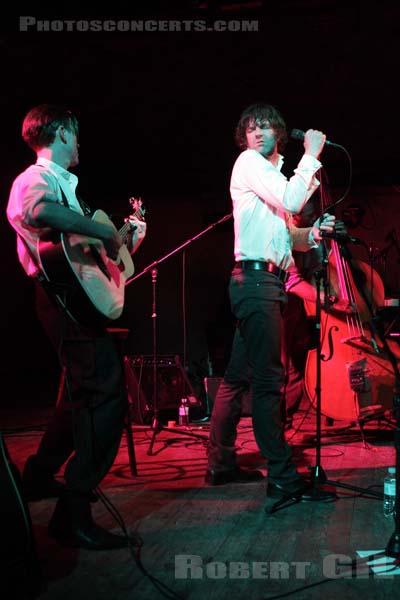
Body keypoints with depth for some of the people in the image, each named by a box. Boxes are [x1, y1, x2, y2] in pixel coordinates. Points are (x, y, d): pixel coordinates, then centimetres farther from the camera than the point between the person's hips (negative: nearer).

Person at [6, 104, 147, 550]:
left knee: (84, 393, 23)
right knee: (105, 395, -15)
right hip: (68, 298, -11)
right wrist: (107, 231, -27)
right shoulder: (37, 178, -8)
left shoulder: (63, 184, 24)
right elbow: (39, 212, -35)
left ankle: (40, 475, 37)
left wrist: (127, 240, 19)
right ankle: (74, 513, -12)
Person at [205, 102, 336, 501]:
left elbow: (285, 235, 24)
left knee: (238, 376, 11)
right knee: (267, 379, -11)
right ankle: (282, 476, -9)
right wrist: (311, 155, -6)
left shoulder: (273, 173, 25)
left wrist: (313, 233, 4)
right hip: (256, 277, -10)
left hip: (267, 280, 10)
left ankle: (221, 464, 18)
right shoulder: (248, 162, -2)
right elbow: (291, 201, -16)